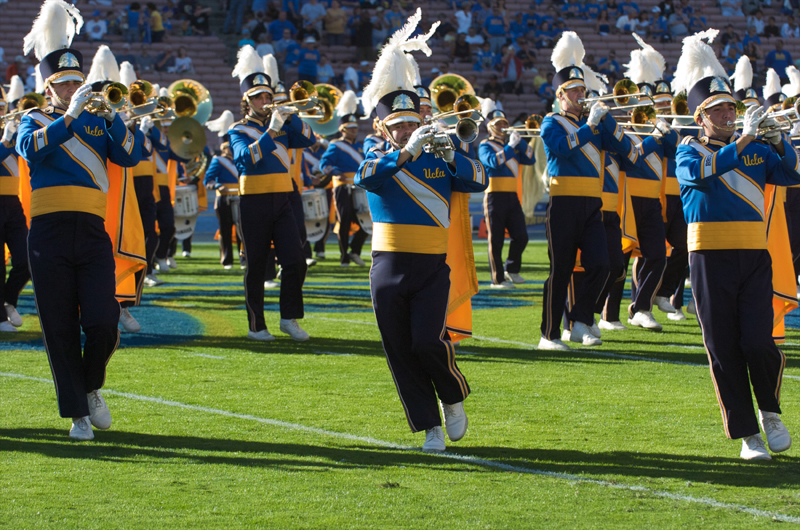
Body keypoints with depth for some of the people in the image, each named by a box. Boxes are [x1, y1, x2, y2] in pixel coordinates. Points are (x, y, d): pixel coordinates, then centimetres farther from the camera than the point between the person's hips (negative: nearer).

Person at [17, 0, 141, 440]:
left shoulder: (97, 122, 14)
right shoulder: (34, 121, 9)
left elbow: (130, 157, 0)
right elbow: (29, 149, -14)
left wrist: (111, 116, -14)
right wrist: (70, 116, -20)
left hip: (93, 234, 1)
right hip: (49, 235, -1)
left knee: (102, 324, -9)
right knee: (60, 329, 0)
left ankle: (91, 387, 20)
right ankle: (78, 414, 9)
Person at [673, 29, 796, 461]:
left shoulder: (757, 150, 14)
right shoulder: (689, 151, 6)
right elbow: (701, 173, -17)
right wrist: (744, 139, -22)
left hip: (753, 253, 1)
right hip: (710, 256, -1)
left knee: (758, 344, -11)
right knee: (724, 351, -1)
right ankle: (747, 433, 8)